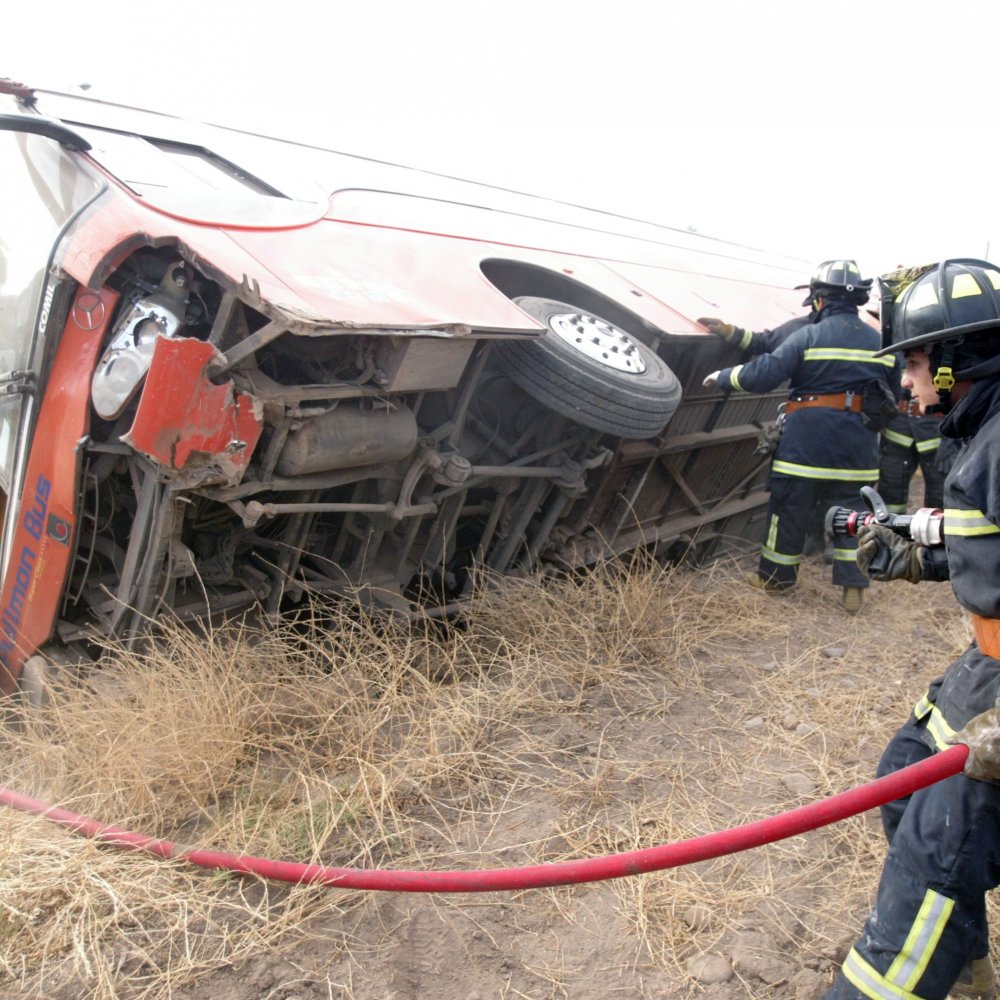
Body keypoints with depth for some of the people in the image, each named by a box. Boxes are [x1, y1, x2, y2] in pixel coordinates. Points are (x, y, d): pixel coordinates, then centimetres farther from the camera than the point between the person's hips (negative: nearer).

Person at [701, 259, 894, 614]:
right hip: (859, 448, 4)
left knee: (789, 507, 9)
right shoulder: (878, 342, 8)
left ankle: (775, 575, 22)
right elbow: (889, 397, 14)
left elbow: (763, 374, -13)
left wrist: (724, 377, 0)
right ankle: (852, 586, 11)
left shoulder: (808, 336, -9)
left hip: (808, 441, -4)